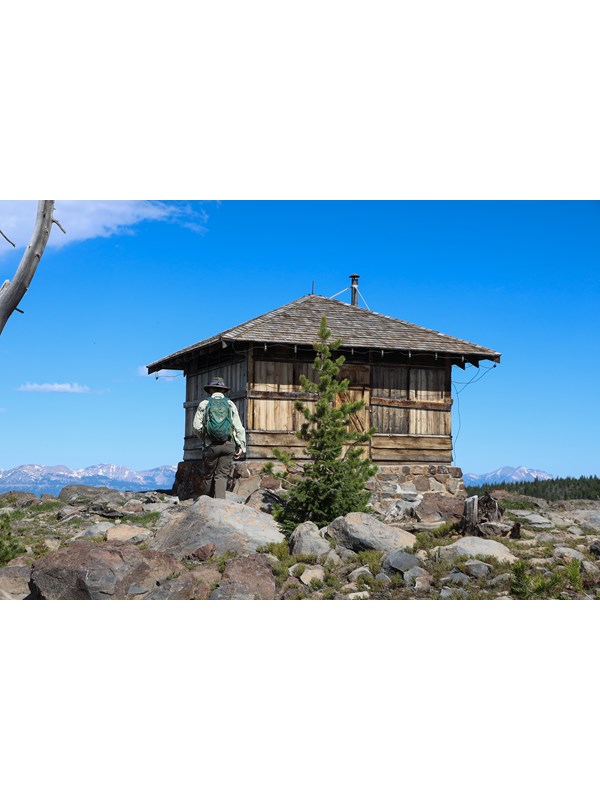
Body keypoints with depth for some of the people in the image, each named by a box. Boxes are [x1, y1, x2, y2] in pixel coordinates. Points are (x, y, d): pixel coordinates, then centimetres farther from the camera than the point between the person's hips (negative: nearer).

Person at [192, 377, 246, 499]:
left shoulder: (204, 404, 6)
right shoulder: (230, 404, 10)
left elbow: (196, 426, 0)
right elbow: (239, 427, 4)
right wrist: (241, 446, 7)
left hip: (212, 444, -1)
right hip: (229, 444, 1)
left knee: (208, 475, 11)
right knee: (222, 475, 1)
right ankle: (220, 501, -13)